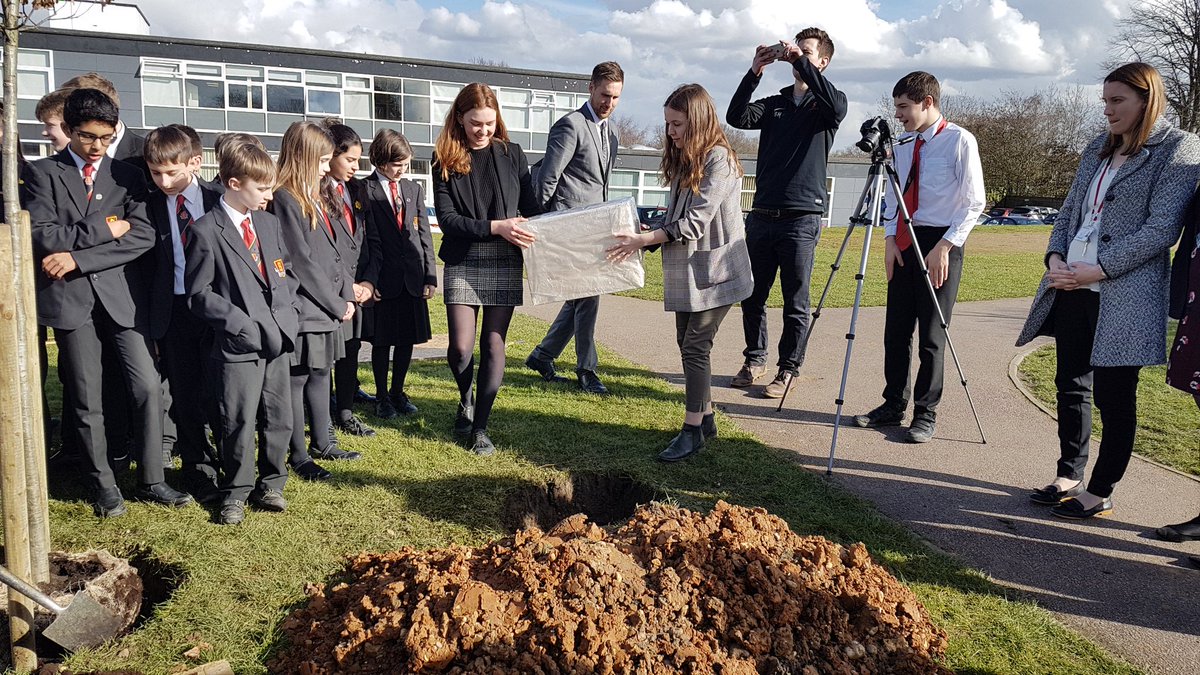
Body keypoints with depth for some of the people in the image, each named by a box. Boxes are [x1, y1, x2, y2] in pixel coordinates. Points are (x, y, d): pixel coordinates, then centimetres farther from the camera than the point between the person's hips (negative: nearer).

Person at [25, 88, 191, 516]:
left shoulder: (126, 175, 10)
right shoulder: (43, 173, 5)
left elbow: (143, 236, -4)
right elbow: (41, 236, -8)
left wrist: (77, 257, -10)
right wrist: (102, 230, -11)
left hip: (121, 293, 2)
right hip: (70, 297, -1)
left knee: (148, 387, -3)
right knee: (87, 401, 6)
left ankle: (151, 481, 10)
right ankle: (103, 486, 20)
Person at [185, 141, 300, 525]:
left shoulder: (270, 224, 13)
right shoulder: (206, 231, -7)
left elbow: (287, 271, 20)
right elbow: (199, 293, -8)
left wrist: (289, 312, 5)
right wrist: (240, 322, -15)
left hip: (278, 338, 6)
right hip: (238, 343, -6)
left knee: (279, 420, 12)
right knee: (239, 422, 0)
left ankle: (270, 484, 27)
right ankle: (235, 493, 16)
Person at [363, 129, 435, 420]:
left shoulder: (414, 189, 12)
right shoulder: (365, 190, -4)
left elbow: (424, 234, 11)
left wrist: (430, 275, 4)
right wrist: (369, 278, -14)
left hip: (412, 277, 4)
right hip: (383, 277, -4)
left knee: (407, 339, 10)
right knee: (382, 340, 6)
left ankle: (398, 392, 25)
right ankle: (382, 396, 20)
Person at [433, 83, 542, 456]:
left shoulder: (511, 153, 5)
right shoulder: (445, 158, 0)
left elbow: (531, 207, 7)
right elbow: (447, 218, -8)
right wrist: (495, 227, -18)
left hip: (505, 263, 1)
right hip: (462, 263, -1)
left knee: (493, 345, 1)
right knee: (461, 347, -6)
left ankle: (480, 427, 12)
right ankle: (466, 399, 27)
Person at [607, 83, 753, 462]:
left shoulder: (719, 159, -14)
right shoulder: (684, 161, 13)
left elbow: (696, 221, -21)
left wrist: (644, 240, -21)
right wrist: (645, 237, -2)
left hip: (714, 272, -9)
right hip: (687, 271, 9)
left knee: (695, 347, -7)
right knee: (688, 345, 13)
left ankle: (692, 432, 1)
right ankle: (705, 418, 25)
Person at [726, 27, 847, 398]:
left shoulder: (824, 103, 6)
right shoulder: (774, 104, 17)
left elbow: (837, 107, -19)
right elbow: (736, 117, 1)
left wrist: (801, 62, -16)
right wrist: (754, 72, -7)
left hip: (802, 218, -4)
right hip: (762, 215, 4)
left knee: (796, 303, 0)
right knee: (753, 296, 9)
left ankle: (788, 369, 9)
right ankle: (755, 360, 22)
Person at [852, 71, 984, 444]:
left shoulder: (959, 140, -7)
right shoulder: (903, 146, 12)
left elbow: (974, 202, -9)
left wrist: (944, 246, -15)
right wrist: (890, 238, 3)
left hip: (939, 244, -6)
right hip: (904, 243, 6)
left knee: (931, 335, -1)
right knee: (896, 329, 9)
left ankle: (926, 414, 10)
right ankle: (893, 405, 21)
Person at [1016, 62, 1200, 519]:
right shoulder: (1098, 150, 17)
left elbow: (1162, 228, -13)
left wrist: (1098, 269, -17)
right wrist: (1055, 257, -1)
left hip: (1124, 294, -7)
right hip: (1072, 288, 7)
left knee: (1113, 395, 0)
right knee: (1071, 385, 12)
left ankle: (1101, 492, 11)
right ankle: (1070, 477, 25)